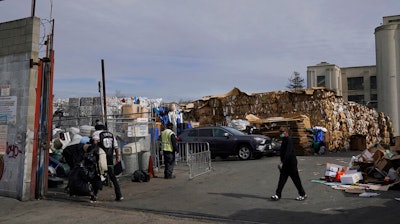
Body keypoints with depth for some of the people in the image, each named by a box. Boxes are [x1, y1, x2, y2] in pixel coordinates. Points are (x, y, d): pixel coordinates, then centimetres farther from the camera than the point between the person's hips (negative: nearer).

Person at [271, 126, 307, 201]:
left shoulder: (289, 140, -17)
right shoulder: (284, 140, 12)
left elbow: (288, 153, -26)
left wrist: (282, 163, -30)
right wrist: (282, 163, 22)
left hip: (291, 163, -9)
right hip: (285, 164, 9)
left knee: (296, 179, 2)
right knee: (282, 179, 6)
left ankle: (303, 194, 16)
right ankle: (278, 195, 7)